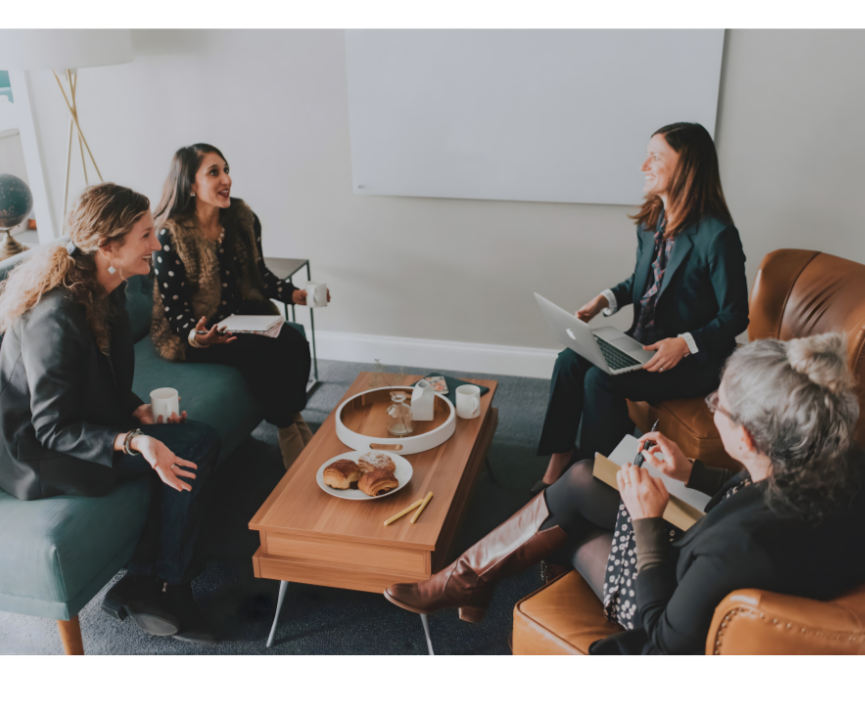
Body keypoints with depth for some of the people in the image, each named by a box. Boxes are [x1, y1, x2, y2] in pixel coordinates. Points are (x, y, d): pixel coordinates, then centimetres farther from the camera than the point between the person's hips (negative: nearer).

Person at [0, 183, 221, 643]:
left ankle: (143, 585, -1)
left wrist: (139, 411, -4)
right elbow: (52, 429, -25)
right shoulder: (57, 318, -28)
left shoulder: (105, 291, 1)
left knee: (196, 439, -9)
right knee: (195, 445, -18)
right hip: (37, 455, -9)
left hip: (72, 428, 9)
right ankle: (160, 589, -4)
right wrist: (134, 442, -37)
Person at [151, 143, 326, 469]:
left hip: (244, 314, 5)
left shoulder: (243, 219, 1)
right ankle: (289, 430, -7)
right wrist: (195, 336, -34)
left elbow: (258, 273, 13)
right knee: (262, 353, -28)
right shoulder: (170, 237, -15)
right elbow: (175, 308, -14)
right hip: (195, 333, -5)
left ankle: (293, 418, -5)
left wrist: (294, 294, -2)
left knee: (294, 343, -22)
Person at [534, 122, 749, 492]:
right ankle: (559, 462, -3)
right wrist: (606, 299, 0)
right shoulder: (651, 220, 3)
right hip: (643, 342, 8)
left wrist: (685, 344, -27)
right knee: (569, 360, -12)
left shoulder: (716, 236, -21)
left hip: (695, 361, -7)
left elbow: (735, 316, -15)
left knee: (600, 379, -25)